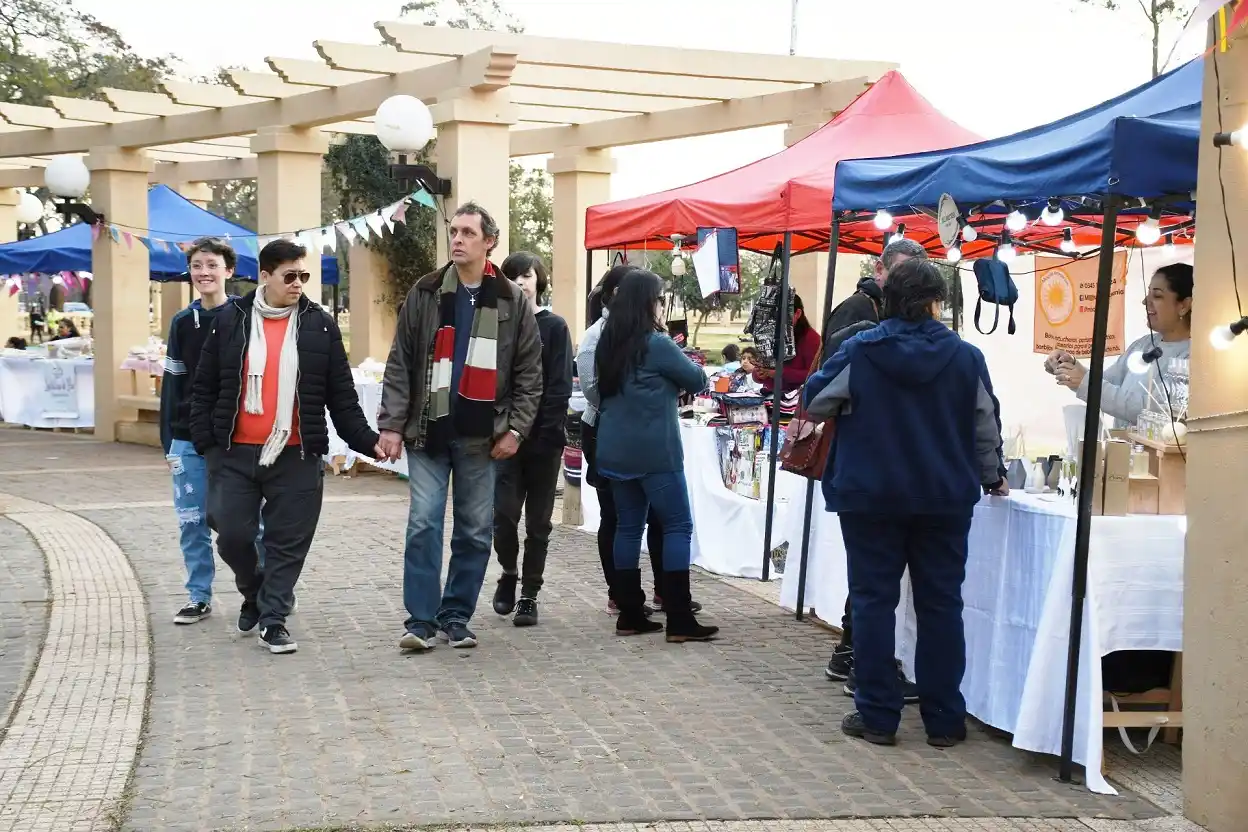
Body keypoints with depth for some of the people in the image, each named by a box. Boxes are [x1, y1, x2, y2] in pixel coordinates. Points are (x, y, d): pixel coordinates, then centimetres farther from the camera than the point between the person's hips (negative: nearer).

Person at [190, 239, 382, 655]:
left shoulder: (320, 325, 4)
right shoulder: (231, 320, 4)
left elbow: (341, 395, 5)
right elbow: (204, 387, 8)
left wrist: (366, 441, -2)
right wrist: (206, 442, -1)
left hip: (296, 457, 0)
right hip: (236, 453, 1)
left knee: (288, 542, 2)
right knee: (233, 535, 3)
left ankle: (272, 617, 16)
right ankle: (254, 592, 31)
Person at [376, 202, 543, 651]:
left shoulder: (512, 301, 4)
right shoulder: (424, 294, 4)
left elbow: (529, 372, 5)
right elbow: (400, 364, 3)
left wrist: (515, 428, -3)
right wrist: (392, 423, -4)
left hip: (481, 436, 1)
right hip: (428, 430, 0)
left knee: (475, 530, 6)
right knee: (423, 524, -4)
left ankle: (457, 617, 17)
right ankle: (421, 619, 2)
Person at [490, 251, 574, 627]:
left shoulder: (554, 327, 0)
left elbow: (560, 386, -5)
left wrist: (547, 432, -13)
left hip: (544, 440, -1)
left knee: (538, 521, 5)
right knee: (504, 513, -7)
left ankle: (529, 594, 16)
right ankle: (509, 572, 20)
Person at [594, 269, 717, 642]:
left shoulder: (607, 343, 8)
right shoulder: (657, 345, -13)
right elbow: (698, 380, -4)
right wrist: (676, 374, 18)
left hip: (615, 451, 7)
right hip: (655, 451, -7)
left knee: (628, 526, 10)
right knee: (678, 525, -2)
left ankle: (630, 614, 12)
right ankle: (679, 620, -5)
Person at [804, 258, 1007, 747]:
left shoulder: (858, 353, -7)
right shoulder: (966, 357, -2)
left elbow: (815, 404, 3)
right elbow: (986, 426, 7)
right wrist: (993, 477, 25)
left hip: (870, 496, -1)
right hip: (945, 500, 2)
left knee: (873, 601, 6)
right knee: (940, 603, 8)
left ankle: (877, 716, 8)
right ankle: (944, 720, 13)